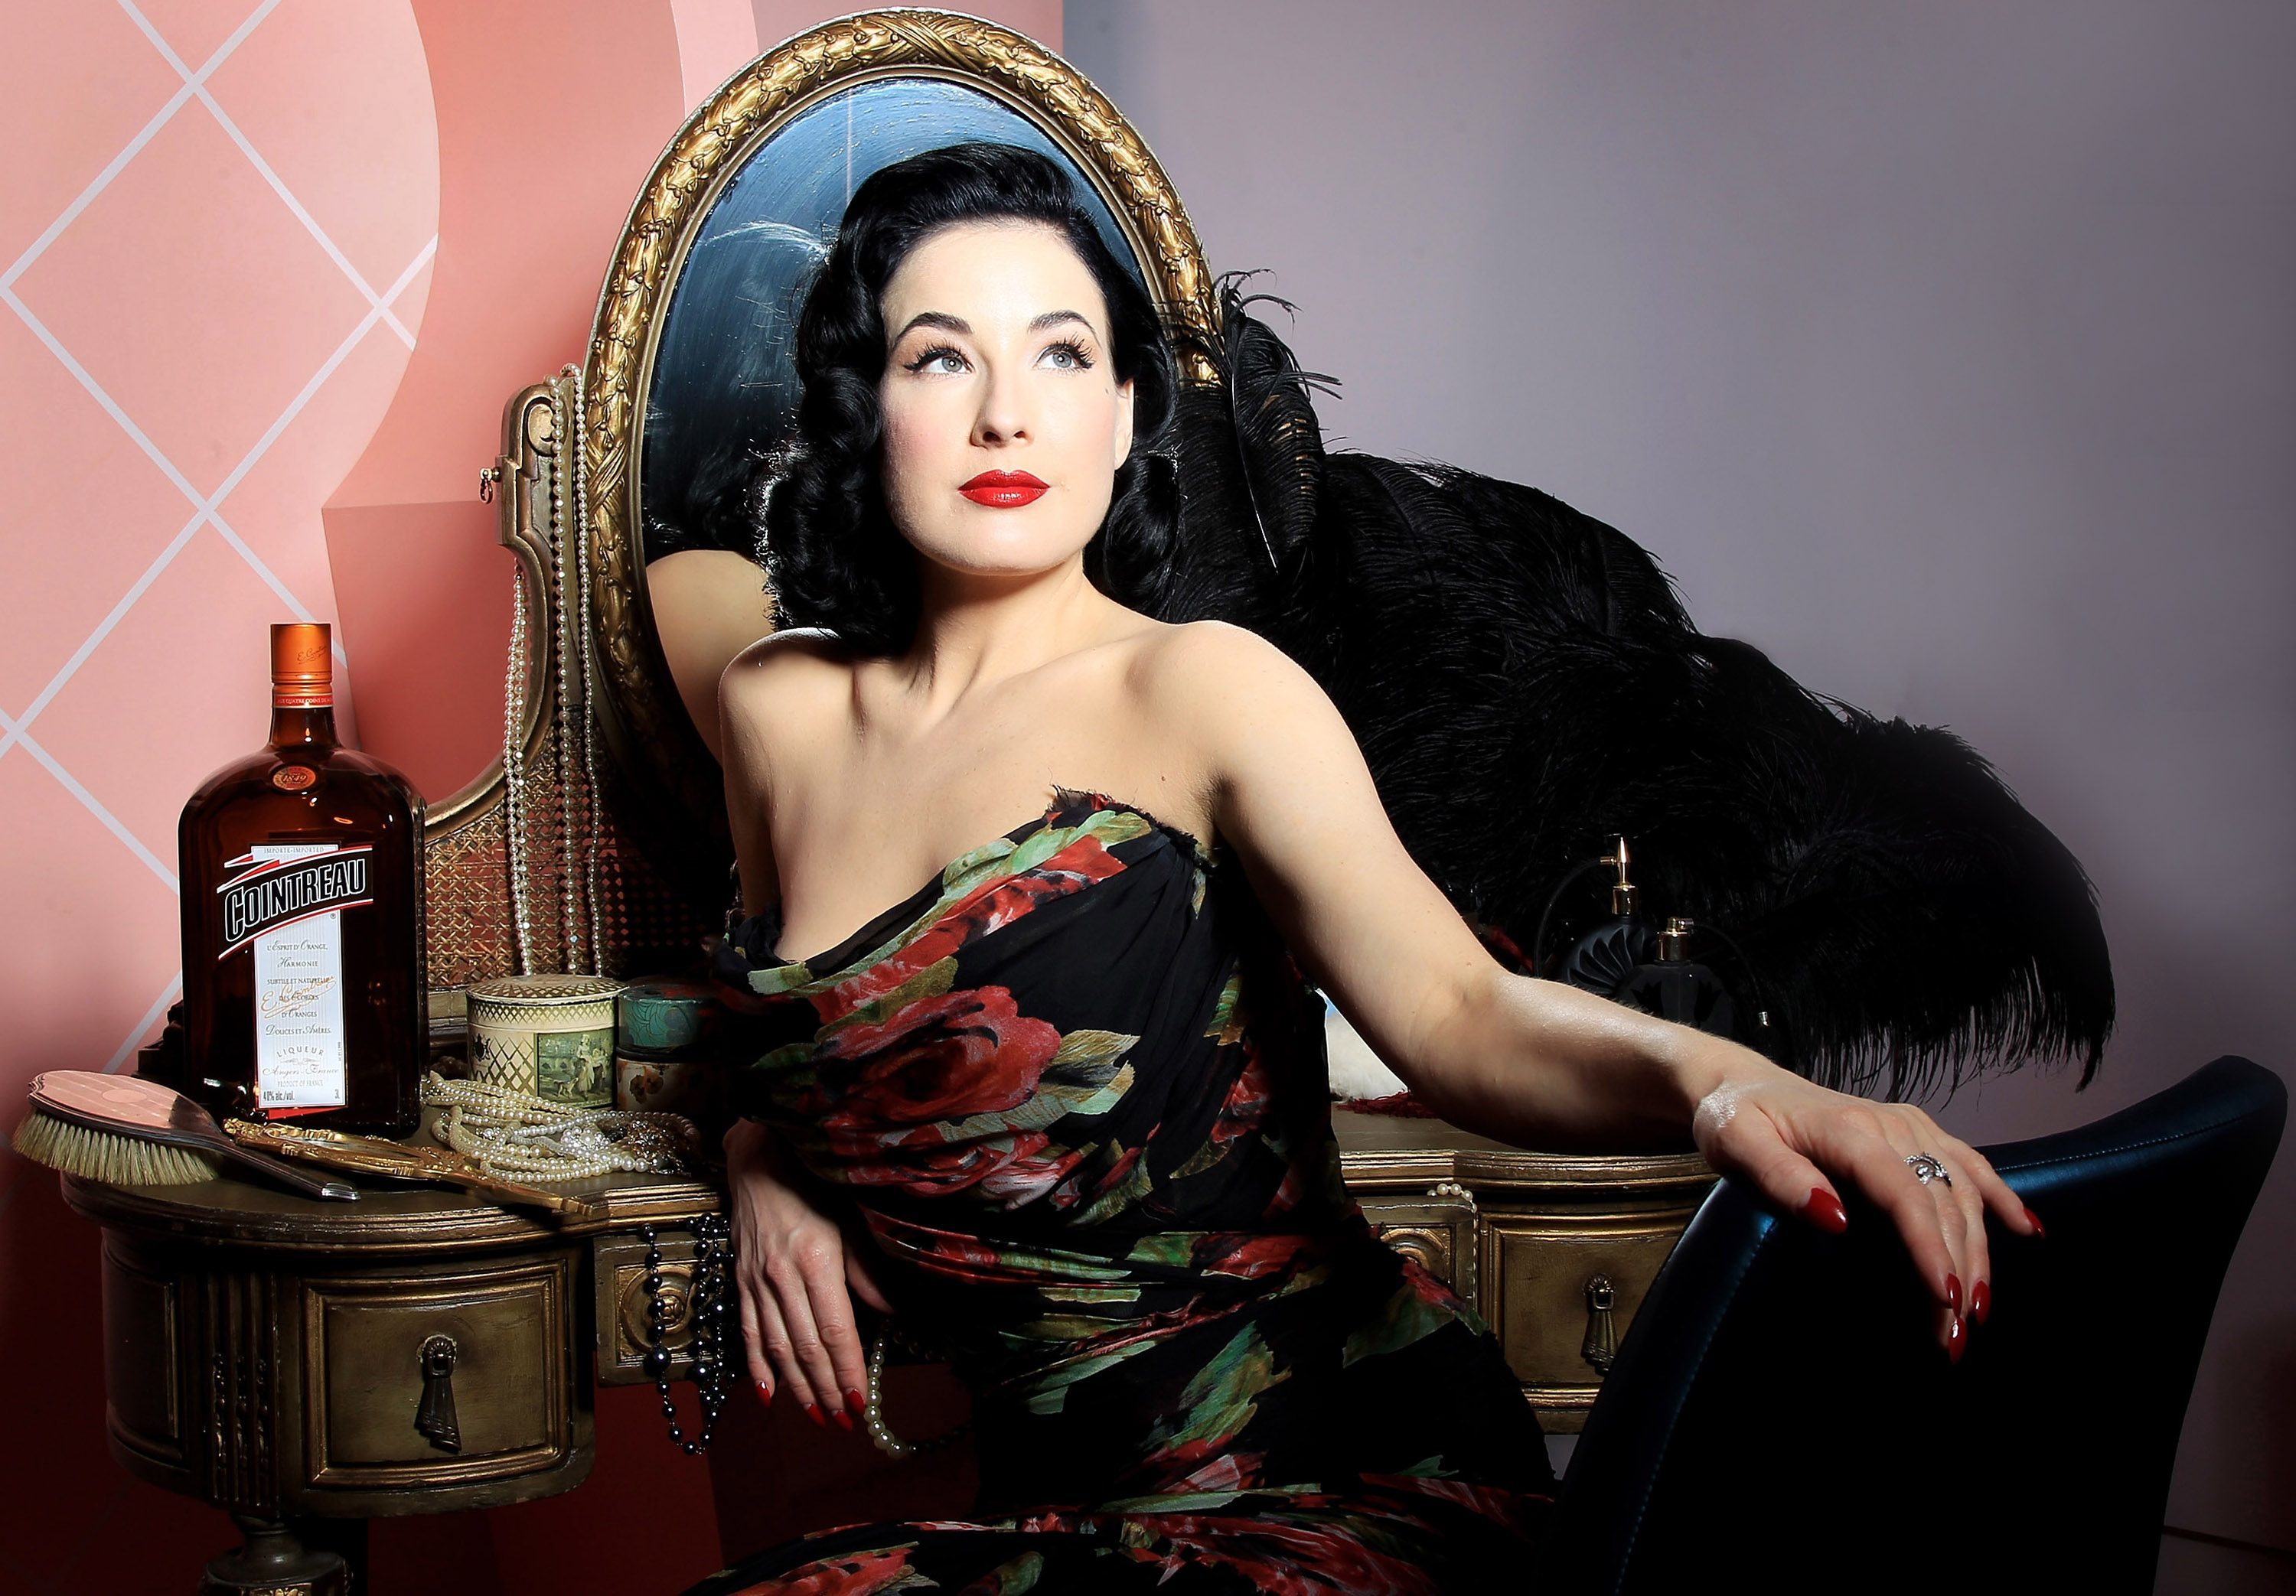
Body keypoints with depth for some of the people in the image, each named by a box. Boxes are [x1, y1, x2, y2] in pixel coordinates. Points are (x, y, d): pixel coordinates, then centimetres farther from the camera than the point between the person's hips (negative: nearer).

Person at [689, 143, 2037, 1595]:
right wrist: (767, 1167, 6)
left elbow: (1455, 1011, -20)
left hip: (1345, 1476, -5)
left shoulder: (1199, 689, -5)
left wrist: (1714, 1080, -41)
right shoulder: (779, 710, 9)